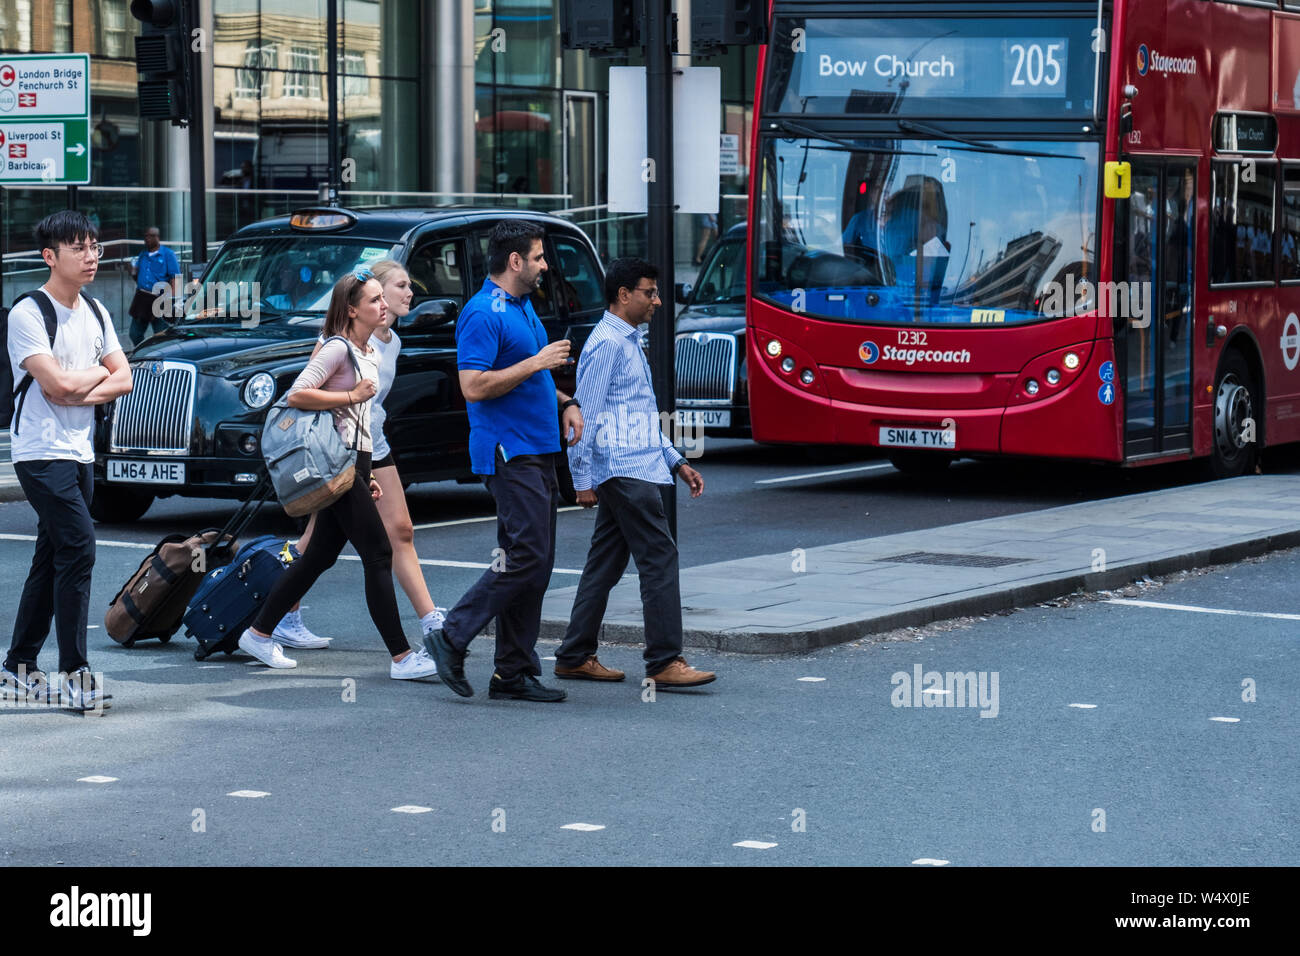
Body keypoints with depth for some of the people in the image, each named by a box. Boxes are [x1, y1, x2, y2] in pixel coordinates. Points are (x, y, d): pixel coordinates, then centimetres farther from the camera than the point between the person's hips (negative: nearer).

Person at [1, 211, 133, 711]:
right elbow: (56, 382, -20)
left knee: (52, 559, 11)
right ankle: (74, 674, -15)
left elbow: (123, 380, 8)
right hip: (41, 452, -8)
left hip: (80, 452, 8)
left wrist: (78, 391, -9)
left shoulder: (95, 313, 13)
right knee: (79, 547, -17)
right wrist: (99, 373, -2)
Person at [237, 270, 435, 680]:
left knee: (320, 556, 12)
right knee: (379, 556, -10)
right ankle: (401, 658, -10)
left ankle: (259, 633, 20)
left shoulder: (368, 354, 17)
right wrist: (353, 395, -16)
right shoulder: (338, 348, -12)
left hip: (353, 464, 10)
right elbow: (297, 395, -21)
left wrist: (367, 475, 20)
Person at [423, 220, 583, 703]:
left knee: (533, 563, 8)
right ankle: (451, 639, -7)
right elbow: (474, 387, -22)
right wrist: (536, 363, -18)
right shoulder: (483, 314, -14)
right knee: (527, 558, -15)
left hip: (536, 451, 10)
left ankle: (514, 673, 10)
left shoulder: (522, 307, 17)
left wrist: (564, 402, 12)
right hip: (509, 453, -10)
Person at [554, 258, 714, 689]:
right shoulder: (607, 344, -11)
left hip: (634, 471, 10)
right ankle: (664, 662, -12)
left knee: (606, 563, 11)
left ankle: (575, 657, 15)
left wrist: (676, 462, 22)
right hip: (624, 472, -10)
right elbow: (587, 413, -15)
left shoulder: (629, 343, 21)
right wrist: (583, 480, -16)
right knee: (659, 557, -12)